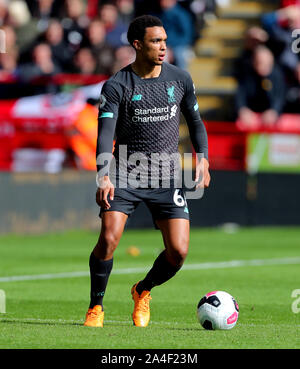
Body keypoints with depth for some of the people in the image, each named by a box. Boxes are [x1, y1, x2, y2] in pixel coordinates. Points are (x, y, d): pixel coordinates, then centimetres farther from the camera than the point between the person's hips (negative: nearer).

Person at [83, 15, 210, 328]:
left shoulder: (179, 79, 4)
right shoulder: (116, 86, -7)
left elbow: (195, 120, 17)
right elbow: (105, 133, -16)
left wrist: (202, 159, 1)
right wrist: (104, 177, -30)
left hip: (166, 178, 3)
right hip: (125, 175, -3)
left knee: (178, 252, -8)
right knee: (108, 239, -21)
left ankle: (143, 291, 24)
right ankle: (96, 307, 1)